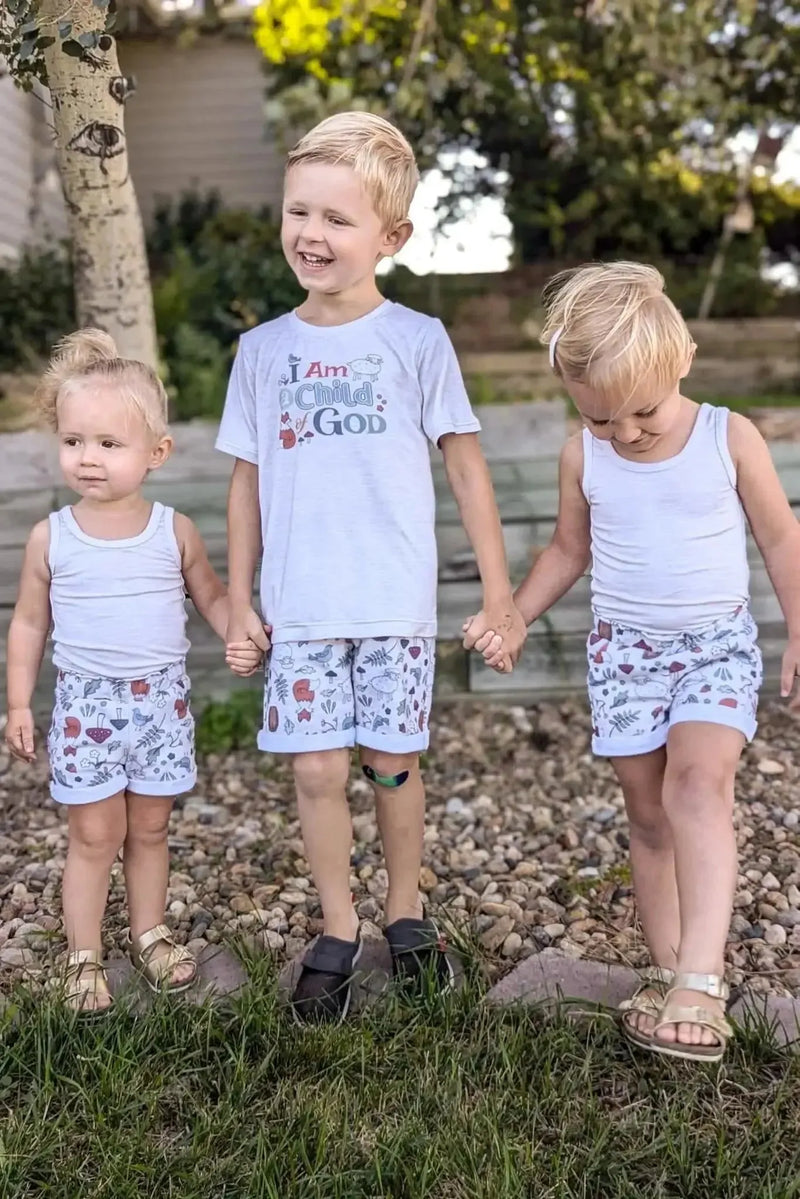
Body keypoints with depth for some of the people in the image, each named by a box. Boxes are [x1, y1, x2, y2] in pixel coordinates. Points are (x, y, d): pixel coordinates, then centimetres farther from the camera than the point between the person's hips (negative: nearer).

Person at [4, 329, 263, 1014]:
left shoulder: (174, 532, -5)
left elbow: (213, 597, 8)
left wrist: (241, 639, -11)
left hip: (161, 700, 1)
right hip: (85, 702, -1)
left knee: (149, 829, 14)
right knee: (95, 835, 5)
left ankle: (151, 934, 32)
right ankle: (84, 957, 20)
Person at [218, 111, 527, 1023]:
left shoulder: (417, 341, -2)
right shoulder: (263, 349, 5)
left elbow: (466, 468, 0)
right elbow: (248, 480, 9)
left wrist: (498, 595, -1)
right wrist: (239, 599, 8)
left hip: (396, 607, -1)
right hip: (300, 611, 2)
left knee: (393, 762, 8)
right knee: (316, 769, 1)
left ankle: (405, 915, 29)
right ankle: (336, 931, 20)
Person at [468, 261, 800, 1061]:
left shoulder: (730, 439, -9)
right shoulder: (583, 457, -2)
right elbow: (569, 550, 12)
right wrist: (512, 616, 3)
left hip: (717, 642, -3)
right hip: (623, 649, 3)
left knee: (697, 783, -24)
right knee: (649, 813, 7)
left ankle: (701, 980, -26)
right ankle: (668, 973, 19)